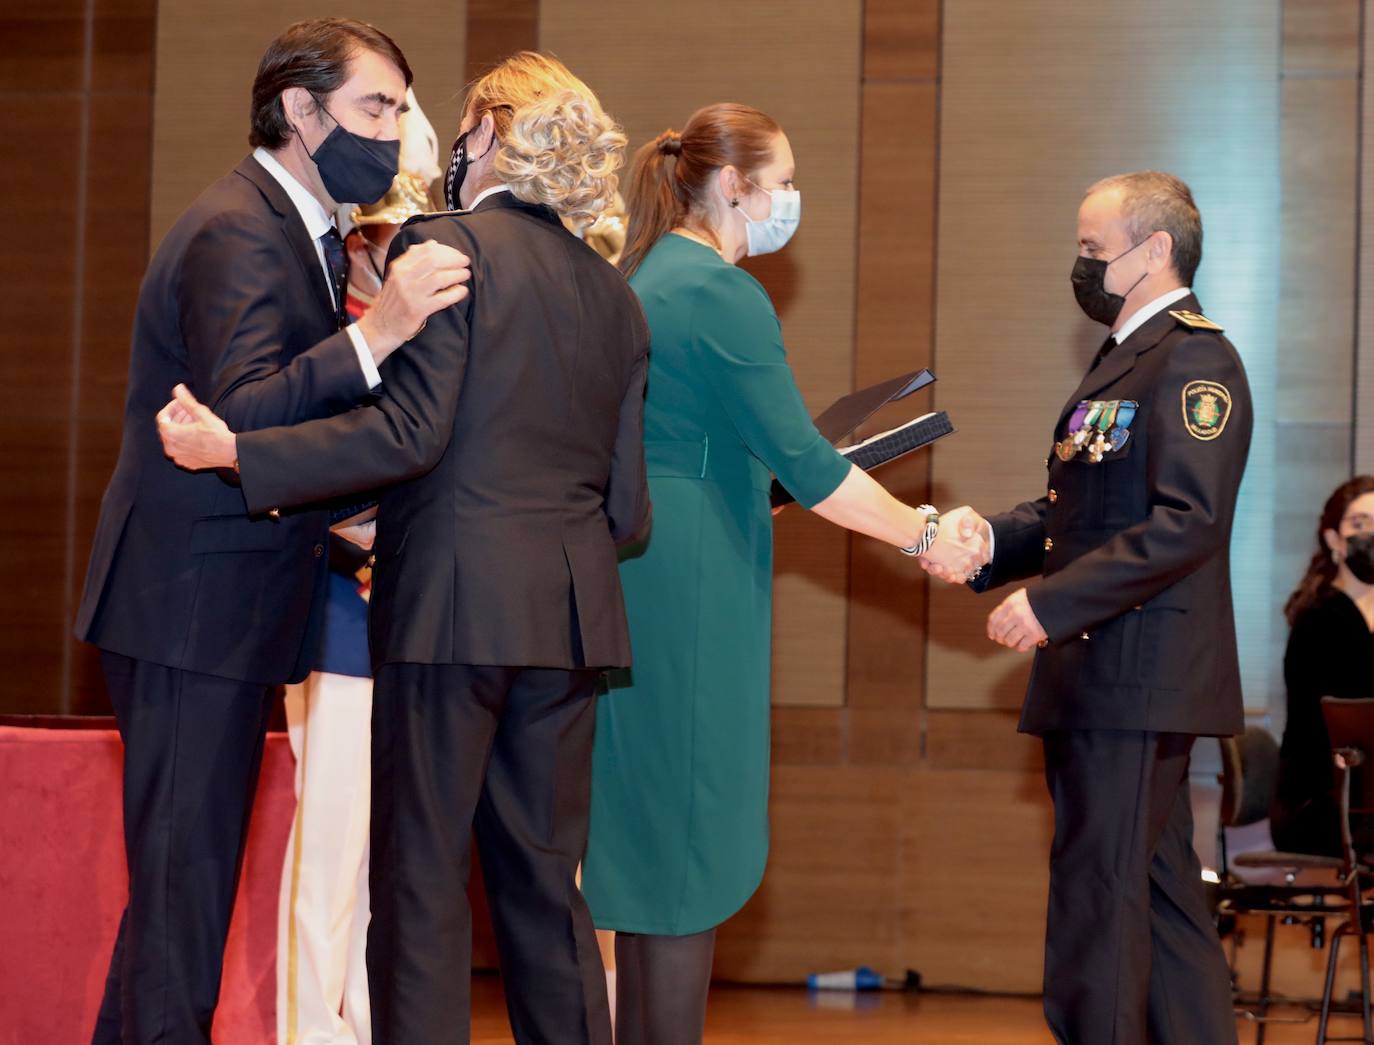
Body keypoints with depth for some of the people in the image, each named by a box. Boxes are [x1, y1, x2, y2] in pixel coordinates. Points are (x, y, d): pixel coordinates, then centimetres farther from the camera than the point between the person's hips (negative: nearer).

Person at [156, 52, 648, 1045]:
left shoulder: (447, 244, -5)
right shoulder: (615, 294, 14)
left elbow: (413, 430, -15)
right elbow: (627, 505, 13)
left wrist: (234, 450, -13)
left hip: (457, 599, -6)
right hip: (571, 617, 6)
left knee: (422, 878, -1)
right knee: (544, 880, 11)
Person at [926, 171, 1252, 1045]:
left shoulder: (1193, 359, -13)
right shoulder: (1128, 358, 19)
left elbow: (1187, 521, -22)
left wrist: (1051, 601, -22)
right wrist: (989, 541, 3)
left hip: (1135, 677, -10)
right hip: (1103, 679, 10)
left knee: (1098, 894, -8)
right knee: (1161, 895, 14)